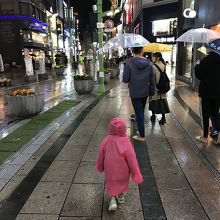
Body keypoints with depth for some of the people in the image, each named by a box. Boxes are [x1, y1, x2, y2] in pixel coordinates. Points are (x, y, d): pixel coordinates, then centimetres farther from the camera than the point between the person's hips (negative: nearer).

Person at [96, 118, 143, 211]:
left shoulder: (106, 141, -22)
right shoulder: (126, 144, -30)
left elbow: (100, 156, -7)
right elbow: (132, 161, -21)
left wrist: (100, 167, 13)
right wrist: (136, 175, -7)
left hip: (110, 171, 1)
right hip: (123, 171, 0)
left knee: (111, 184, 25)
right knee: (122, 182, 28)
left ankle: (113, 200, 16)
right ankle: (120, 196, 49)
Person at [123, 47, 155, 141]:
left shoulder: (130, 63, -16)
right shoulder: (149, 63, -5)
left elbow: (125, 79, -14)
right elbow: (152, 80, 0)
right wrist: (152, 92, 11)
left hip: (135, 93, -4)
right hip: (145, 92, 4)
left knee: (139, 113, 4)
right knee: (141, 111, 21)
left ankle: (142, 136, 10)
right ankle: (141, 131, 33)